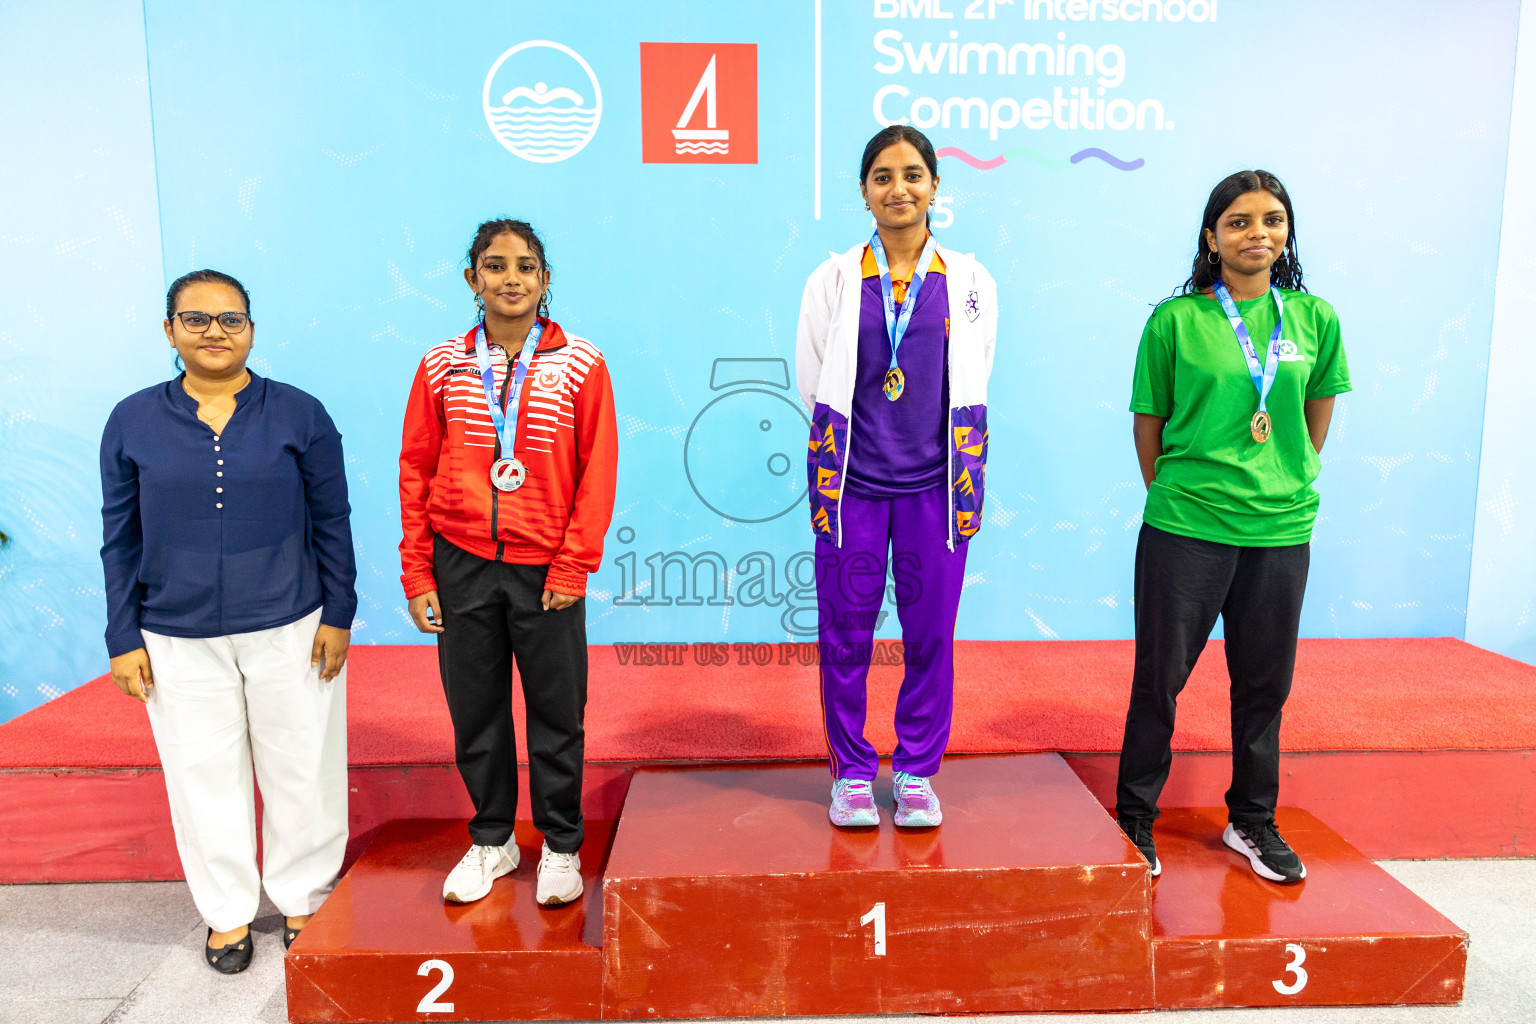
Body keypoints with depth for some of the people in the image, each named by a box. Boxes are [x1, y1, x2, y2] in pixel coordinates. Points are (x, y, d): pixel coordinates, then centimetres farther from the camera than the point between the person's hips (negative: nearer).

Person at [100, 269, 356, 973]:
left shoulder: (299, 415, -3)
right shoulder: (132, 422, 1)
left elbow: (332, 522, 0)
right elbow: (120, 538, 5)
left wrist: (338, 614, -3)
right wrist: (123, 637, 3)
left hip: (290, 630, -1)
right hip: (179, 641, 2)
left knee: (300, 770, 9)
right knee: (206, 777, 12)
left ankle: (304, 899, 30)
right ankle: (228, 912, 32)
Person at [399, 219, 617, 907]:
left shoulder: (581, 365, -3)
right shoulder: (442, 366, 4)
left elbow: (599, 470, -3)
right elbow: (416, 468, 6)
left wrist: (574, 566, -8)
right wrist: (416, 573, 2)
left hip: (545, 569, -2)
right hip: (461, 565, 2)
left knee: (556, 710, 7)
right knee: (475, 709, 12)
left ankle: (561, 846, 27)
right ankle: (491, 842, 32)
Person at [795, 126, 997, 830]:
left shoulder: (971, 282, 6)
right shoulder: (834, 280, 4)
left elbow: (972, 389, 12)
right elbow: (811, 384, 9)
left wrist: (960, 470, 12)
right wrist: (853, 447, 10)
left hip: (937, 482, 1)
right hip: (850, 481, 0)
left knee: (930, 633, 5)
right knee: (845, 633, 4)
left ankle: (917, 772, 23)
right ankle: (852, 772, 21)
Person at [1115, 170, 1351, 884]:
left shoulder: (1314, 318, 5)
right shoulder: (1175, 320, -3)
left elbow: (1317, 415, 16)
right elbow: (1149, 423, 3)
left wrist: (1293, 485, 11)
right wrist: (1174, 497, 4)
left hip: (1282, 531, 3)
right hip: (1185, 530, -3)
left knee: (1265, 683, 13)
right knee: (1159, 678, 5)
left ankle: (1253, 822, 32)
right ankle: (1134, 818, 22)